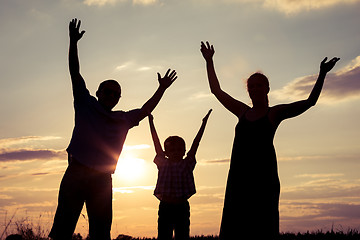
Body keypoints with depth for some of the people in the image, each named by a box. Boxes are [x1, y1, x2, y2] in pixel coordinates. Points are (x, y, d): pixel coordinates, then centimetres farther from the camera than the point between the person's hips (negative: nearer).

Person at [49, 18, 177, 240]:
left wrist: (162, 89, 22)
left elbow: (145, 110, 26)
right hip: (76, 173, -4)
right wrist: (73, 43, -4)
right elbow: (75, 74, 3)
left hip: (102, 180, 4)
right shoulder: (86, 105, 9)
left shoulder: (123, 120, 17)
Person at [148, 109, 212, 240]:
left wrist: (204, 123, -1)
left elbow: (195, 143, 2)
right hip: (165, 206, 0)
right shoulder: (163, 163, 5)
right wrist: (151, 121, 3)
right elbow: (156, 142, 4)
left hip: (182, 206, 1)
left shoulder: (187, 164, 5)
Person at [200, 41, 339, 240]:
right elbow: (217, 91, 26)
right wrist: (209, 62, 29)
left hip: (263, 174, -4)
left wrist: (322, 75, -7)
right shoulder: (243, 112, 19)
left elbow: (309, 102, 0)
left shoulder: (274, 113, 8)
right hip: (238, 175, 4)